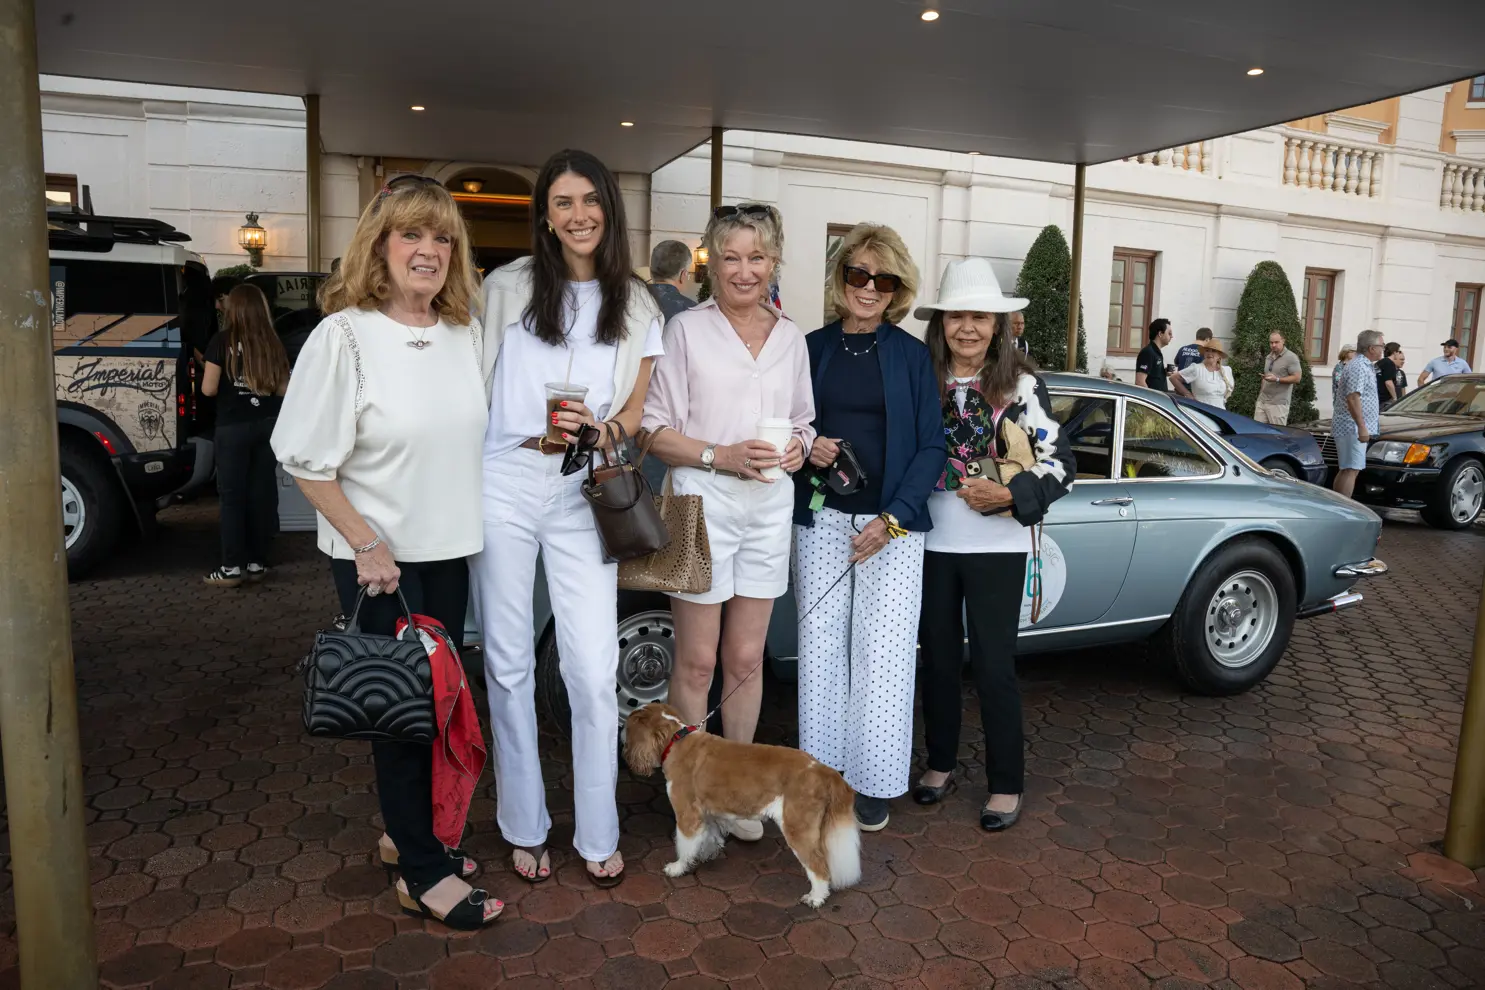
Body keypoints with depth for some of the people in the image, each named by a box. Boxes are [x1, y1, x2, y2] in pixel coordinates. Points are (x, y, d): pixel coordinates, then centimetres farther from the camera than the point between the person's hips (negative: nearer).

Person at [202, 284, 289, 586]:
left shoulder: (222, 342, -7)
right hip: (267, 425, 3)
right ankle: (257, 562, 13)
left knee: (233, 496, 4)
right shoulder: (272, 343, 2)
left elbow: (209, 389, -7)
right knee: (261, 494, 8)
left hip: (233, 427, -3)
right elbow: (282, 389, 4)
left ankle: (232, 567, 6)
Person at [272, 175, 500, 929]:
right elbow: (305, 458, -13)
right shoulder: (345, 335, -15)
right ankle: (422, 870, 19)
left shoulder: (465, 334, 2)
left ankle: (405, 829, 36)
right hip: (379, 558, -6)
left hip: (448, 550, 6)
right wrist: (366, 545, -15)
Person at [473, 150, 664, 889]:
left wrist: (602, 430, -11)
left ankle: (598, 835, 17)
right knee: (509, 663, 8)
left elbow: (639, 406, 11)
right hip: (503, 485, 0)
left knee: (594, 670, -2)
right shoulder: (507, 287, 3)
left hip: (582, 494, 1)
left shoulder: (636, 305, 9)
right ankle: (524, 827, 25)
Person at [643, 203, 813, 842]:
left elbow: (803, 422, 20)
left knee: (746, 658, 11)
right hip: (702, 503, -4)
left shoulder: (790, 337, 12)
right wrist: (721, 456, -17)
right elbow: (655, 430, -5)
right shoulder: (686, 330, -1)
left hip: (770, 506, 4)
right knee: (697, 661, 2)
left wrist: (798, 448, -2)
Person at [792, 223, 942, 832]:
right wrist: (804, 447, -9)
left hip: (892, 522, -2)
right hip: (820, 518, 2)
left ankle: (873, 782, 15)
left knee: (882, 652, -1)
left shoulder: (910, 354, 3)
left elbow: (931, 446, 0)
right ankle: (822, 769, 20)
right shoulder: (813, 347, 7)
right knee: (820, 645, 4)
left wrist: (892, 519, -11)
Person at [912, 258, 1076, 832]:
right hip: (932, 543, 3)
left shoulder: (1022, 385, -4)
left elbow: (1060, 466, -6)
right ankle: (940, 763, 32)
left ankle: (1006, 784, 18)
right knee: (939, 657, 14)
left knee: (993, 665, 2)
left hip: (997, 547, -3)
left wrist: (1007, 494, -19)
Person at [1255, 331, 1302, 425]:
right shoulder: (1268, 357, 18)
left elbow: (1297, 377, -12)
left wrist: (1277, 379, -20)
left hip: (1278, 403, -7)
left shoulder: (1291, 357, -6)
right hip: (1262, 401, 7)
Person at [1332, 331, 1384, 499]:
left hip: (1350, 427, 11)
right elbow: (1352, 398, -23)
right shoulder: (1359, 367, -15)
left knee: (1345, 470, 12)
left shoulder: (1361, 364, 18)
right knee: (1351, 470, -12)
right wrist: (1361, 427, -26)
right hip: (1353, 427, -11)